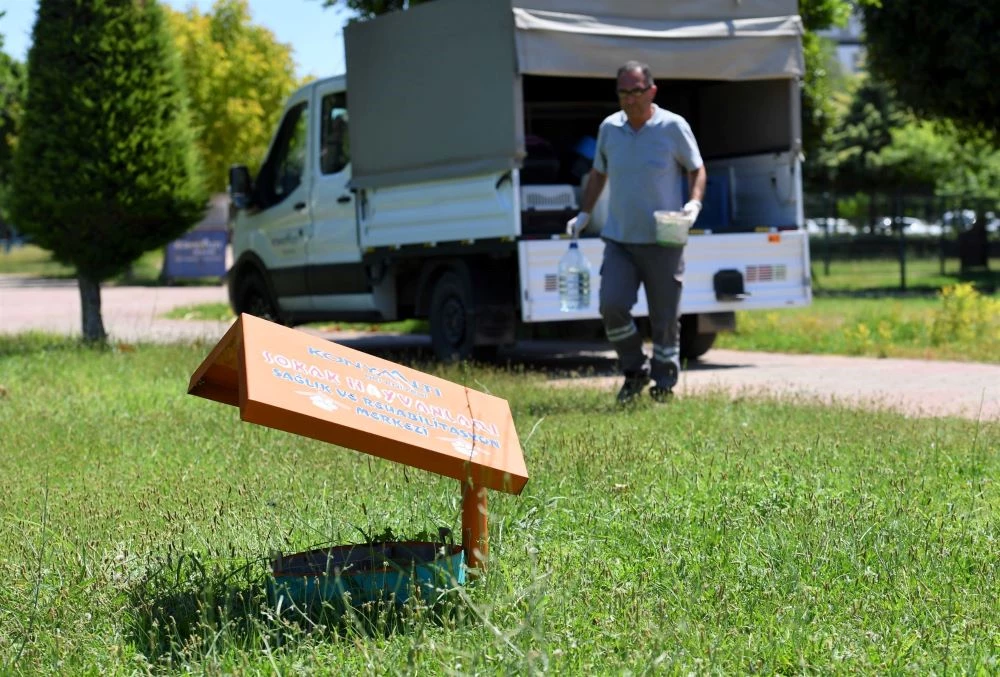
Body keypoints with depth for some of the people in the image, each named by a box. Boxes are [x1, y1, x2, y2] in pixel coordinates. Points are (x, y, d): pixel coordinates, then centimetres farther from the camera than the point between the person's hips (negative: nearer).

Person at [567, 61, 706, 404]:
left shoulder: (673, 127, -4)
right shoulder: (609, 127, 7)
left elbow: (697, 169, 6)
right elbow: (598, 173, 21)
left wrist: (695, 202, -12)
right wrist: (584, 214, 15)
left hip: (663, 241, -3)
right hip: (619, 238, 3)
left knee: (664, 317, 2)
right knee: (612, 304, -14)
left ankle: (664, 383, 21)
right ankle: (634, 371, 8)